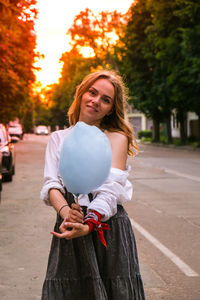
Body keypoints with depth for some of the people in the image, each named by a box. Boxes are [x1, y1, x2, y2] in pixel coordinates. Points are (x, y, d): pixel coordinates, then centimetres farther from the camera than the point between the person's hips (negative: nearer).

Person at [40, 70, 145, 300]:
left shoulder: (116, 138, 2)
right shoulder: (58, 138, 12)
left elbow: (111, 189, -10)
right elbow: (51, 184, 1)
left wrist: (88, 224, -27)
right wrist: (66, 212, -20)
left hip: (108, 231, -2)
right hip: (70, 228, 2)